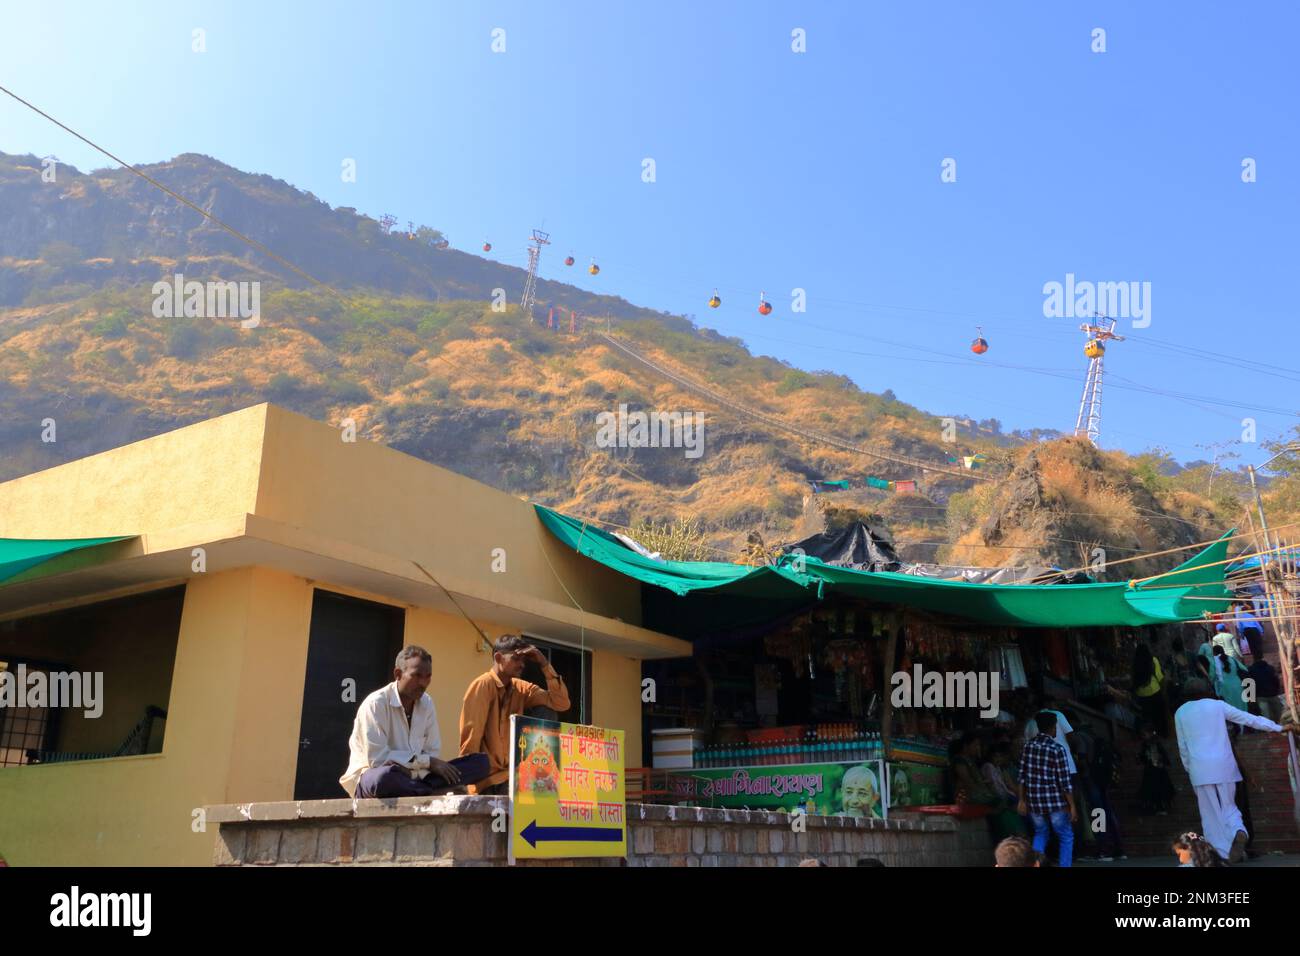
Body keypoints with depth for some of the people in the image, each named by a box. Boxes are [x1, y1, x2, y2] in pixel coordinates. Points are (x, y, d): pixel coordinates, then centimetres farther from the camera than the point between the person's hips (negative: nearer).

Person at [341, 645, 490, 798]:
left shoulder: (427, 703, 4)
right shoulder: (375, 703, -15)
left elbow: (433, 752, 3)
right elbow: (377, 758, -21)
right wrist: (427, 761, -18)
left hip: (412, 778, 6)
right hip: (372, 779, -6)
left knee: (480, 762, -9)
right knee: (385, 777, -44)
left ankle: (420, 792, -27)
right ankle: (437, 794, -21)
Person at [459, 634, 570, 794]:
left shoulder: (521, 688, 6)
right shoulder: (483, 685, -11)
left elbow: (561, 704, 0)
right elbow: (470, 738, -13)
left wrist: (545, 665, -5)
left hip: (514, 772, 7)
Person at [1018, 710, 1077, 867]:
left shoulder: (1027, 746, 3)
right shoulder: (1057, 749, -11)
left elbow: (1022, 776, 6)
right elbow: (1065, 782, -11)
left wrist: (1022, 800, 13)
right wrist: (1072, 806, -3)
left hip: (1034, 801, 4)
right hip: (1054, 801, -4)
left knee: (1040, 834, 22)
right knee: (1066, 837, 13)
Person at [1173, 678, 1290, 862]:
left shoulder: (1180, 713, 8)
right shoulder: (1218, 705, 6)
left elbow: (1182, 746, 10)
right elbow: (1249, 719, 8)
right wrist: (1278, 727, 15)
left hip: (1200, 768, -1)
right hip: (1223, 765, 1)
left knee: (1211, 813, 6)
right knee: (1227, 806, 13)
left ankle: (1225, 852, 1)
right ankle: (1238, 831, -15)